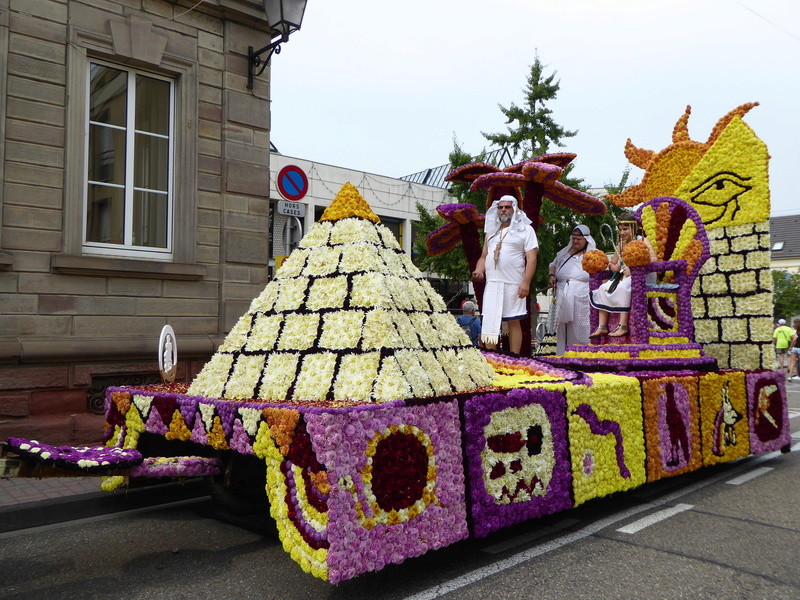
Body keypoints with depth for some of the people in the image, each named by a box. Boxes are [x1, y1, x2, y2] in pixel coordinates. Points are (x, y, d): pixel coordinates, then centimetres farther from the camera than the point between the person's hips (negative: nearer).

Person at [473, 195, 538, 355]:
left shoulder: (525, 229, 4)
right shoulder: (492, 231, 21)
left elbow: (531, 258, -4)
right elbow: (484, 256, 25)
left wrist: (526, 282, -15)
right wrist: (479, 270, 3)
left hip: (513, 285, -5)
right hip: (491, 283, 5)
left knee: (514, 322, 0)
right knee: (489, 322, 1)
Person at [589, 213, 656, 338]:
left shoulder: (642, 241, 1)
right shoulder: (621, 244, 20)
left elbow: (653, 259, -13)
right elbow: (612, 262, 23)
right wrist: (613, 266, -4)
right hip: (622, 275, 7)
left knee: (622, 288, -35)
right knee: (603, 288, -17)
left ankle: (623, 326, -38)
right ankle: (602, 326, -21)